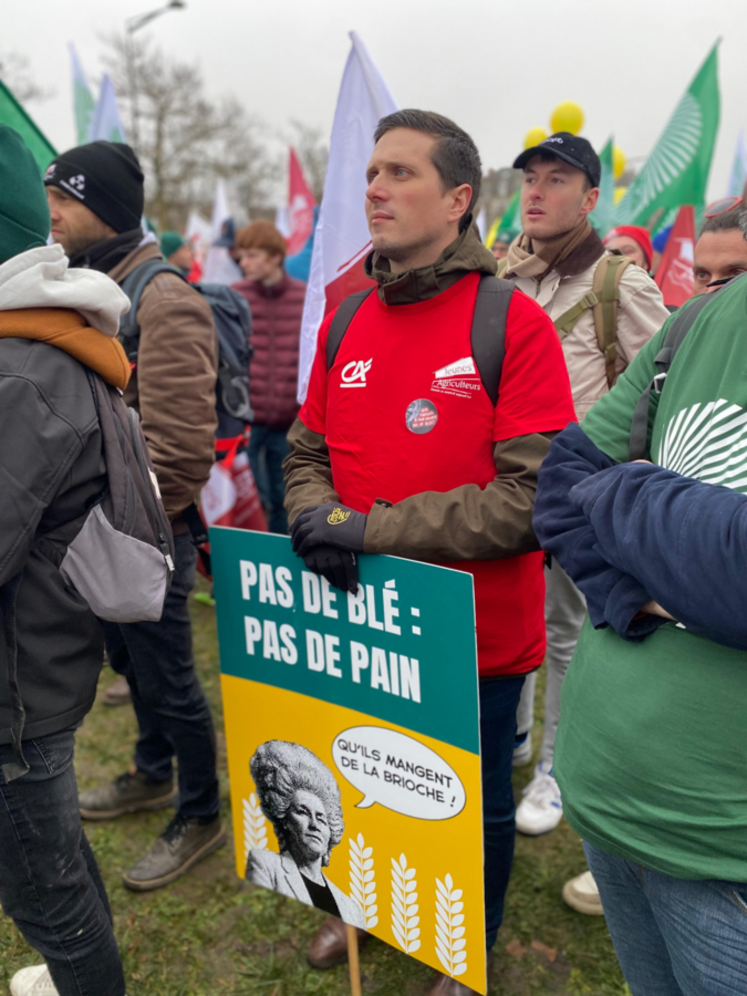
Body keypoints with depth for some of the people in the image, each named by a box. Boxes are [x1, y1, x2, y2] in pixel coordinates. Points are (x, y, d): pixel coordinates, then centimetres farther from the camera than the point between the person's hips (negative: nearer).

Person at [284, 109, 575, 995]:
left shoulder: (512, 322, -14)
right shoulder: (346, 323, 3)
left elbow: (535, 495, -20)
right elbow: (307, 453, 10)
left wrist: (374, 528, -22)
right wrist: (319, 519, -13)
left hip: (477, 631, -4)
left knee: (476, 806, 19)